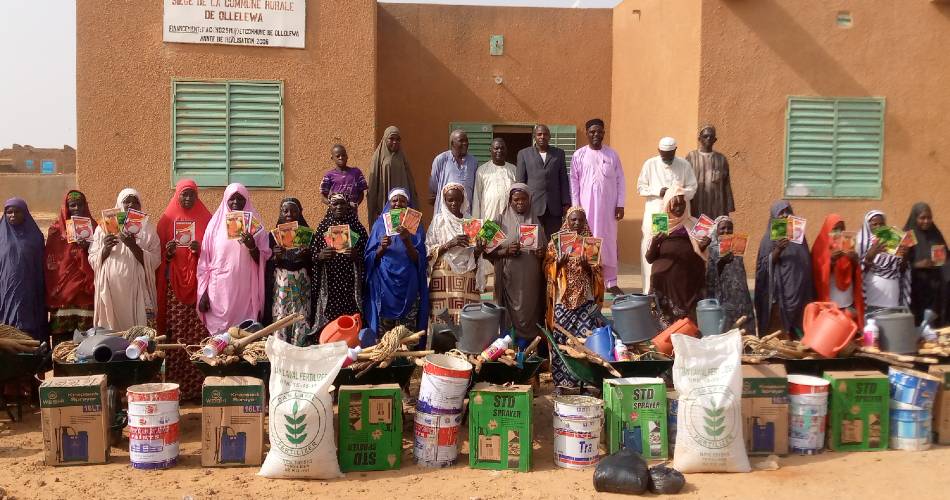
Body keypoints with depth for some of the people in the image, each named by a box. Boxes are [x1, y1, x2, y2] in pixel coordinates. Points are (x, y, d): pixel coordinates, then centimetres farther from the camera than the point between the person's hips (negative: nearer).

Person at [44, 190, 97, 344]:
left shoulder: (93, 227, 11)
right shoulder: (56, 229, 9)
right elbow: (50, 261, 6)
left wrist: (87, 247, -11)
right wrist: (52, 289, -3)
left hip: (86, 287, 0)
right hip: (62, 286, 0)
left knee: (87, 331, -7)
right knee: (61, 333, -5)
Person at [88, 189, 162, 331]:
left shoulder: (147, 229, 7)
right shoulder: (104, 227, 10)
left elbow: (154, 262, -3)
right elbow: (93, 261, 6)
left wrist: (133, 246, -16)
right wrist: (106, 249, -12)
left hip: (138, 292, -1)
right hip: (110, 291, 1)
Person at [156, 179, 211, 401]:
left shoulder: (206, 219, 9)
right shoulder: (167, 220, 11)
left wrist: (200, 249, -12)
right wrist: (168, 252, -9)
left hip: (198, 284, -1)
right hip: (174, 285, 1)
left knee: (198, 334, -6)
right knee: (175, 333, -4)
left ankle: (199, 386, -1)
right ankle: (175, 385, 2)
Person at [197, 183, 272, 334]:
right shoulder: (216, 223, 5)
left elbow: (263, 260, 3)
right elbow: (205, 262, 6)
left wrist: (252, 247, -16)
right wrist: (203, 293, 1)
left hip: (245, 291, 0)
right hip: (219, 291, 0)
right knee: (219, 334, 0)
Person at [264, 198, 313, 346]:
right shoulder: (274, 235, 6)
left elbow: (313, 262, 7)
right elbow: (268, 264, 5)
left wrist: (307, 256, -13)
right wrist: (275, 257, -15)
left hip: (302, 282, 0)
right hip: (280, 283, 0)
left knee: (301, 317, -4)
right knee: (280, 317, -4)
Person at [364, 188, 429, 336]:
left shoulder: (416, 227, 5)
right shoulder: (380, 224, 7)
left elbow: (419, 260, -3)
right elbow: (369, 259, 4)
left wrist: (407, 242, -18)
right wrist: (382, 248, -15)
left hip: (408, 286, 0)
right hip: (384, 286, 0)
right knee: (383, 335, -2)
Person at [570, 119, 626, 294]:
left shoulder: (612, 154, 6)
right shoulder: (579, 155, 3)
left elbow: (620, 180, 6)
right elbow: (574, 181, 3)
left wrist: (620, 205, 0)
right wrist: (575, 207, -3)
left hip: (608, 206, 1)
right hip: (587, 206, -1)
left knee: (609, 242, 4)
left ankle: (611, 282, 10)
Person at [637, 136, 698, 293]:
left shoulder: (684, 165, 5)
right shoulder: (650, 164, 4)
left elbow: (692, 188, 5)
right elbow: (641, 187, 5)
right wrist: (658, 191, -10)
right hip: (654, 214, 0)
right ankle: (650, 289, 0)